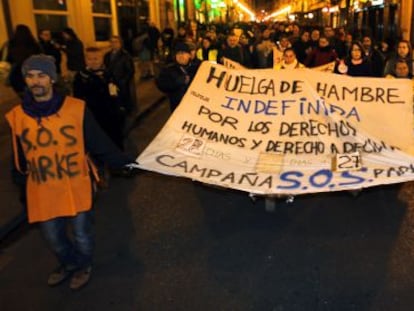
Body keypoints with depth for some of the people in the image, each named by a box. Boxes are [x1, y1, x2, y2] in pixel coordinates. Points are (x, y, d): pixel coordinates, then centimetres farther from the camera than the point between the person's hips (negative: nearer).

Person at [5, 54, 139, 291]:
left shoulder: (76, 108, -11)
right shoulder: (16, 116, -2)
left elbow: (99, 144, -8)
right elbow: (19, 161, 8)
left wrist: (124, 162, -17)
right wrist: (22, 190, 15)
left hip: (77, 188, -3)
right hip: (42, 194, 3)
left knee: (82, 234, 12)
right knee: (53, 237, 18)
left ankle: (84, 265, 43)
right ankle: (68, 263, 49)